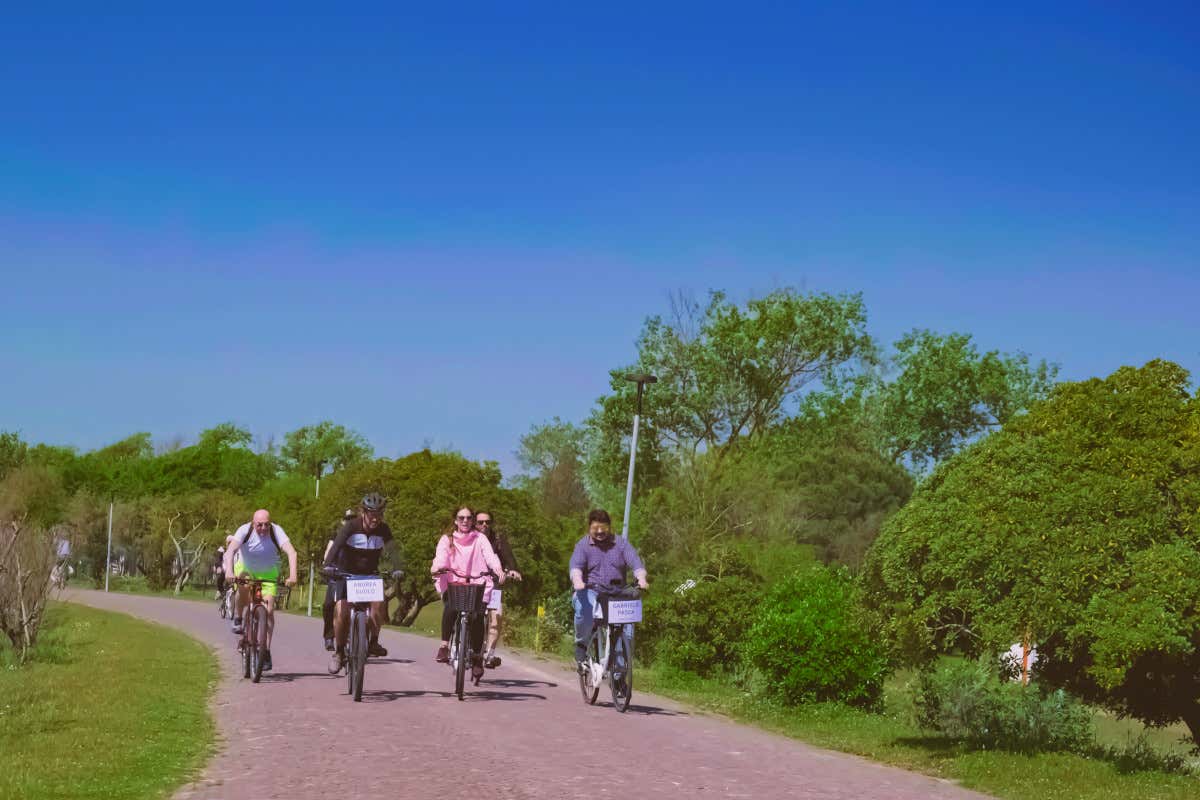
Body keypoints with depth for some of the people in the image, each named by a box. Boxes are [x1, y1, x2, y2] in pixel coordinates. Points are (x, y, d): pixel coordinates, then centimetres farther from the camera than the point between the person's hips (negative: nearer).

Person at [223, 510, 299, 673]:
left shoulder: (276, 531, -24)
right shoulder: (245, 530, -24)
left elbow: (291, 552, -36)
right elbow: (230, 550, -35)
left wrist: (292, 575, -50)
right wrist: (229, 570, -53)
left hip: (268, 573, 0)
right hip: (245, 569, 0)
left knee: (269, 610, -12)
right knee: (244, 586, -35)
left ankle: (266, 651, -3)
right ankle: (238, 618, -8)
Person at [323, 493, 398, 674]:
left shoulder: (383, 529, -9)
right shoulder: (351, 527, -17)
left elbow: (391, 550, -15)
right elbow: (335, 546, -27)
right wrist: (328, 566, -44)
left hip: (370, 574, 2)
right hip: (346, 573, -2)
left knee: (378, 604, -24)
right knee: (341, 611, -19)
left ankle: (373, 642, -2)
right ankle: (339, 652, -1)